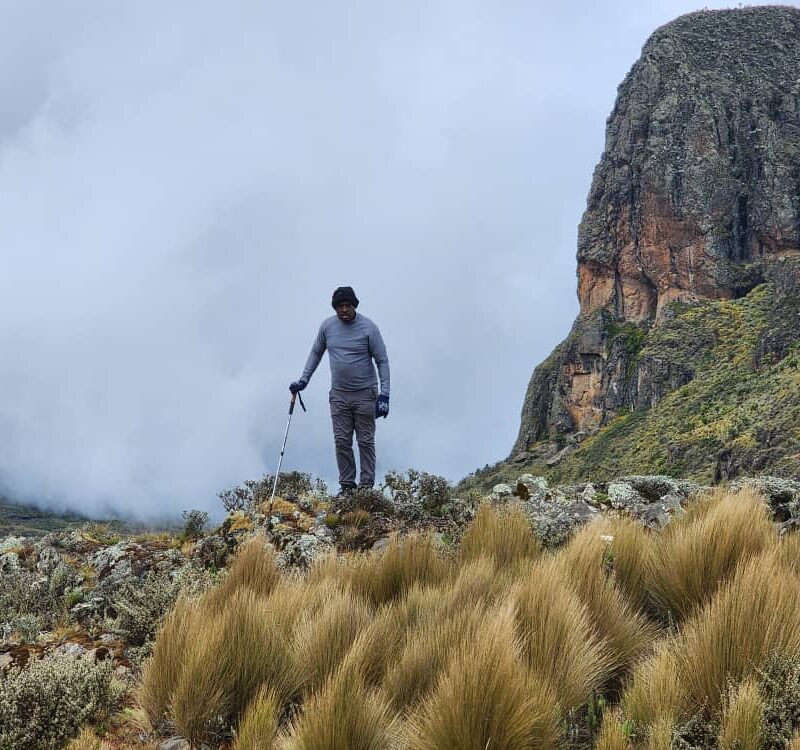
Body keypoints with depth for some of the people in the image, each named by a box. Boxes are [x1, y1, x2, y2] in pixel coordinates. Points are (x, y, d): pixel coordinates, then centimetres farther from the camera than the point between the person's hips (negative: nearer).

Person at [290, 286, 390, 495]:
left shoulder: (368, 327, -9)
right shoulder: (327, 326, 2)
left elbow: (382, 361, -7)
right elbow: (316, 353, 17)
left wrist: (384, 395, -14)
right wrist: (303, 380, 11)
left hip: (365, 394, -3)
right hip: (338, 395, 3)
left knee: (366, 442, 1)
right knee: (341, 442, 1)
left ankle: (367, 486, 6)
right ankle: (346, 486, 7)